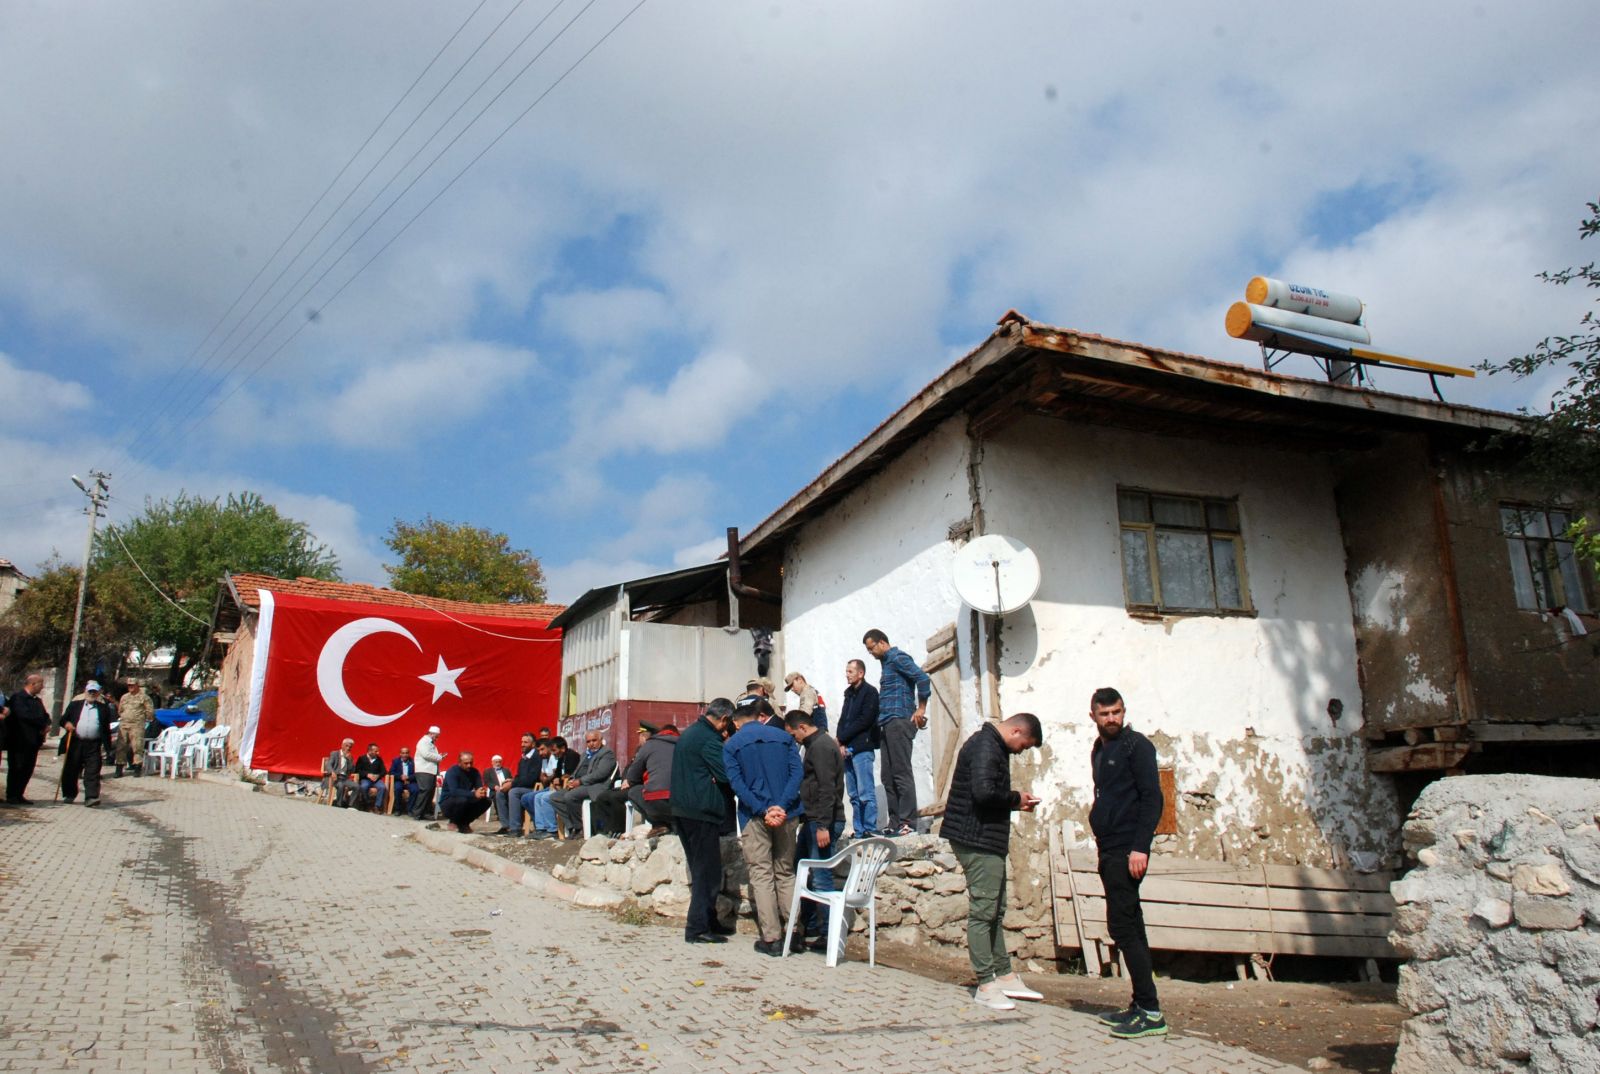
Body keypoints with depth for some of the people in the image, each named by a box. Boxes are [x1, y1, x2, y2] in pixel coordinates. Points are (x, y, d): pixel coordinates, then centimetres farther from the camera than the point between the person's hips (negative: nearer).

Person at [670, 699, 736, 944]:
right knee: (708, 871, -3)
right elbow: (726, 774, -20)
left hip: (682, 810, 10)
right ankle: (697, 928, -2)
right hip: (702, 813, -10)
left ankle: (708, 922, 24)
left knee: (700, 870, 17)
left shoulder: (688, 733, 15)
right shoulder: (709, 738, -16)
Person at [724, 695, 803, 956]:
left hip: (754, 817, -3)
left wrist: (763, 810, -14)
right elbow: (796, 773, -4)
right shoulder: (782, 737, 8)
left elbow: (736, 783, -10)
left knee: (761, 875, 4)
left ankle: (772, 938, 2)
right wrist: (781, 806, -13)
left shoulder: (732, 745, 2)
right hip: (786, 815, 3)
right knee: (786, 872, 15)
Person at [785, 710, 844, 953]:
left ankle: (829, 933, -2)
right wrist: (808, 820, 20)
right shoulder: (815, 745, 18)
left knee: (821, 878, -7)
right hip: (813, 821, 10)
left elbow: (827, 789, -21)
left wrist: (823, 825, -25)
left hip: (823, 822, -10)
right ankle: (808, 927, 24)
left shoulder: (821, 746, -13)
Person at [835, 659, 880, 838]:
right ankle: (858, 831, 11)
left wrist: (842, 739, -9)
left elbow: (865, 720, -12)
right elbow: (842, 720, 16)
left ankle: (870, 830, -6)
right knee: (854, 794, 8)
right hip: (847, 749, 7)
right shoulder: (849, 693, 20)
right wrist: (841, 744, 0)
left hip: (862, 748, -7)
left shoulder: (870, 692, -3)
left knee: (865, 793, -9)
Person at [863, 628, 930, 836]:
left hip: (898, 722, -10)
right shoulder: (887, 662, 22)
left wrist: (921, 709, -15)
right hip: (887, 725, 10)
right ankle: (895, 823, 10)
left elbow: (922, 678, -18)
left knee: (902, 773, -10)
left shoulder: (897, 658, -6)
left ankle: (908, 823, -9)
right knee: (888, 777, 8)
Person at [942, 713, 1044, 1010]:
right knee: (983, 910, -6)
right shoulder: (985, 747, -16)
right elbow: (984, 791, -29)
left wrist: (1015, 803, 6)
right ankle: (986, 984, 0)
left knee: (995, 910, 15)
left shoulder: (992, 746, 17)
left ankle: (1004, 975, 23)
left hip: (989, 841, 11)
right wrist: (1016, 798, -13)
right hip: (978, 841, -11)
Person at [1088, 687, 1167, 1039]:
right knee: (1129, 927, 12)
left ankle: (1151, 1013, -7)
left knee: (1122, 927, -11)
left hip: (1128, 851, -9)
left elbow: (1152, 798, -14)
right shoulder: (1099, 750, 16)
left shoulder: (1136, 746, -8)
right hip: (1109, 851, 9)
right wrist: (1102, 834, 14)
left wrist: (1140, 847, -20)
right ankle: (1141, 1006, 19)